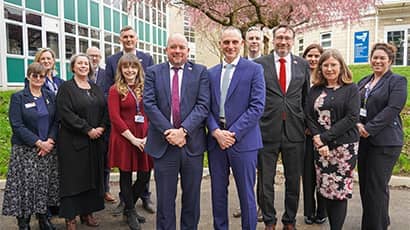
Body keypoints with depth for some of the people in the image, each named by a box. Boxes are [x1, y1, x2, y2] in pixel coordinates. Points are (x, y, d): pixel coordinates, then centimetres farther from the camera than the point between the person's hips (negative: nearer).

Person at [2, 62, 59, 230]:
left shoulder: (50, 96, 10)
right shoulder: (18, 97, -2)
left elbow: (56, 121, 6)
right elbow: (17, 125, -10)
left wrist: (50, 141, -10)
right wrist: (38, 142, -15)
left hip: (48, 148, 4)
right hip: (25, 150, -3)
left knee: (46, 184, 7)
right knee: (26, 185, -2)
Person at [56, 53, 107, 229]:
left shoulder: (95, 88, 14)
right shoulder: (66, 88, -3)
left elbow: (105, 109, 10)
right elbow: (65, 113, -14)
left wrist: (101, 127, -8)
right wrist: (88, 130, -16)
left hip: (95, 141, 5)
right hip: (73, 141, -5)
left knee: (93, 176, 8)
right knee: (74, 177, 0)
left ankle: (87, 212, 20)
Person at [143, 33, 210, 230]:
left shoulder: (200, 72, 4)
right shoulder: (153, 72, 6)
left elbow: (203, 105, -5)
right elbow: (149, 104, -4)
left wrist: (183, 130, -17)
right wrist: (168, 131, -14)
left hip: (192, 143, 1)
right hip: (163, 143, 0)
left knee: (192, 197, 13)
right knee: (165, 199, 9)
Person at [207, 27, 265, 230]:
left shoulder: (254, 69, -1)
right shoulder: (211, 73, 12)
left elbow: (257, 106, -9)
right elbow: (207, 107, 7)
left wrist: (233, 133, -14)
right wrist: (216, 132, -9)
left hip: (243, 140, -4)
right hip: (215, 139, 4)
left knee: (246, 193, 6)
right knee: (218, 192, 13)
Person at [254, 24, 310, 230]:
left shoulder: (303, 65, 8)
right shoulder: (259, 64, 0)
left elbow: (306, 97, 15)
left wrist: (305, 122, 12)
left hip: (294, 131, 2)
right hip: (267, 130, -2)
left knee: (294, 181, 12)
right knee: (265, 182, 7)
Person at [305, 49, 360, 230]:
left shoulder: (351, 89, 0)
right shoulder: (315, 90, 11)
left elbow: (352, 117, -9)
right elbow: (309, 116, 5)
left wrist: (325, 137, -14)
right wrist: (317, 139, -10)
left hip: (344, 146, -3)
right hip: (321, 146, 3)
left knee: (340, 189, -2)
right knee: (325, 189, 5)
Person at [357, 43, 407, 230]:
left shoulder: (397, 81, -3)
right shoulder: (364, 82, 16)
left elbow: (392, 109, -14)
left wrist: (369, 128, -18)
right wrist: (357, 124, -8)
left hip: (385, 142, -6)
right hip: (364, 139, 7)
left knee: (377, 186, -4)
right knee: (364, 184, 12)